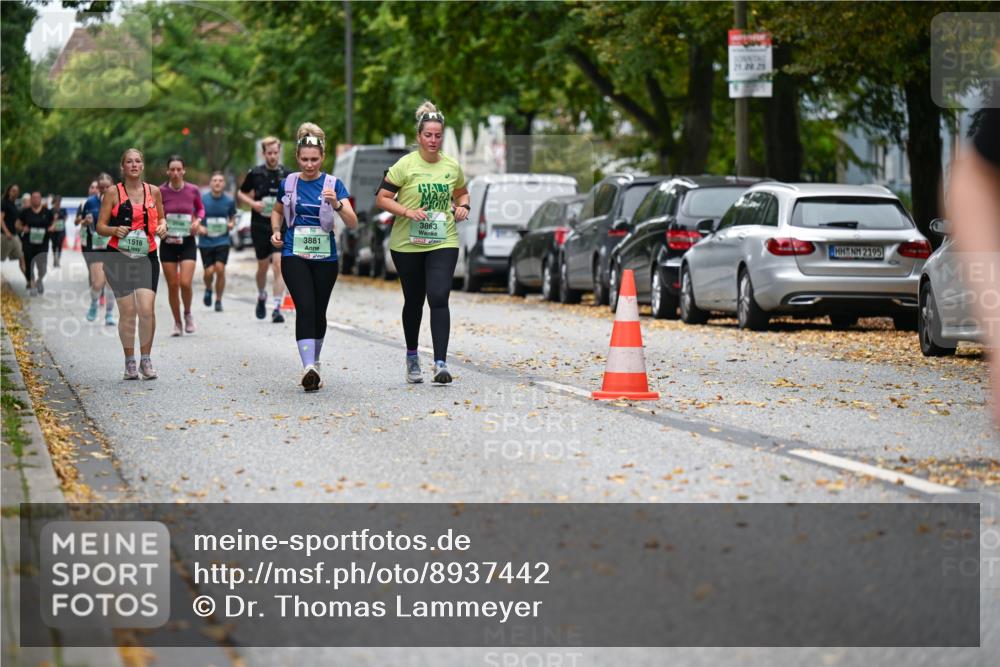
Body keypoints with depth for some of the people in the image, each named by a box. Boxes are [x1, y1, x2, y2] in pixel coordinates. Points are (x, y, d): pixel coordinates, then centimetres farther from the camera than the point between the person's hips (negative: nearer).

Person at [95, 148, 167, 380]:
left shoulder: (153, 191, 9)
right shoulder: (113, 193, 1)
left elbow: (161, 217, 22)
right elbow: (100, 226, 3)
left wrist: (162, 226, 0)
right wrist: (115, 230, -18)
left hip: (147, 256, 1)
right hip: (119, 257, -1)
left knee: (147, 309, -12)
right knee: (127, 311, -1)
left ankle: (146, 360, 2)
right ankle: (130, 362, 12)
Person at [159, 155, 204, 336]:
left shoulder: (193, 190, -4)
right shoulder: (161, 192, -7)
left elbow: (200, 208, 15)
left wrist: (198, 220, -4)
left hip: (187, 242, 0)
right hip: (168, 242, 0)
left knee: (185, 283, -13)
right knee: (172, 286, 2)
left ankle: (188, 314, 15)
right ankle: (177, 323, 18)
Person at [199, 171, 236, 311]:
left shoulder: (229, 201, 1)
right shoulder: (202, 200, -3)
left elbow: (233, 217, 17)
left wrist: (231, 224, -4)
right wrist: (199, 227, -12)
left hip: (222, 241, 0)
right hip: (205, 241, 0)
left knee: (220, 268, -13)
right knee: (209, 271, -6)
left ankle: (218, 300, 2)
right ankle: (208, 289, 29)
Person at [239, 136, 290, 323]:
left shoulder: (287, 174, 3)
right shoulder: (255, 173, 1)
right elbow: (241, 194, 11)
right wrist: (252, 203, -7)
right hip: (260, 226, 0)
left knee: (279, 264, -13)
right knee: (263, 266, 10)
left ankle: (277, 308, -15)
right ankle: (261, 297, 39)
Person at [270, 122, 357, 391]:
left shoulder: (333, 184, -3)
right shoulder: (288, 184, 2)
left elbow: (353, 223, -12)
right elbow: (277, 211, 22)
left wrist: (336, 203, -29)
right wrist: (276, 231, 3)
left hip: (325, 258, 1)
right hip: (294, 255, -1)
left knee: (319, 311, 9)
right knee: (305, 307, -16)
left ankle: (314, 362, 30)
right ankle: (309, 368, -25)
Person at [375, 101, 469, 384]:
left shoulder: (452, 167, 4)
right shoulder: (405, 165, -7)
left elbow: (462, 192, 23)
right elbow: (382, 198, -6)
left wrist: (463, 206, 1)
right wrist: (407, 212, -20)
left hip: (443, 244, 1)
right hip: (407, 244, -1)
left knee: (439, 299, -14)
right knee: (413, 301, 12)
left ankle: (440, 363, -17)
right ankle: (412, 356, 33)